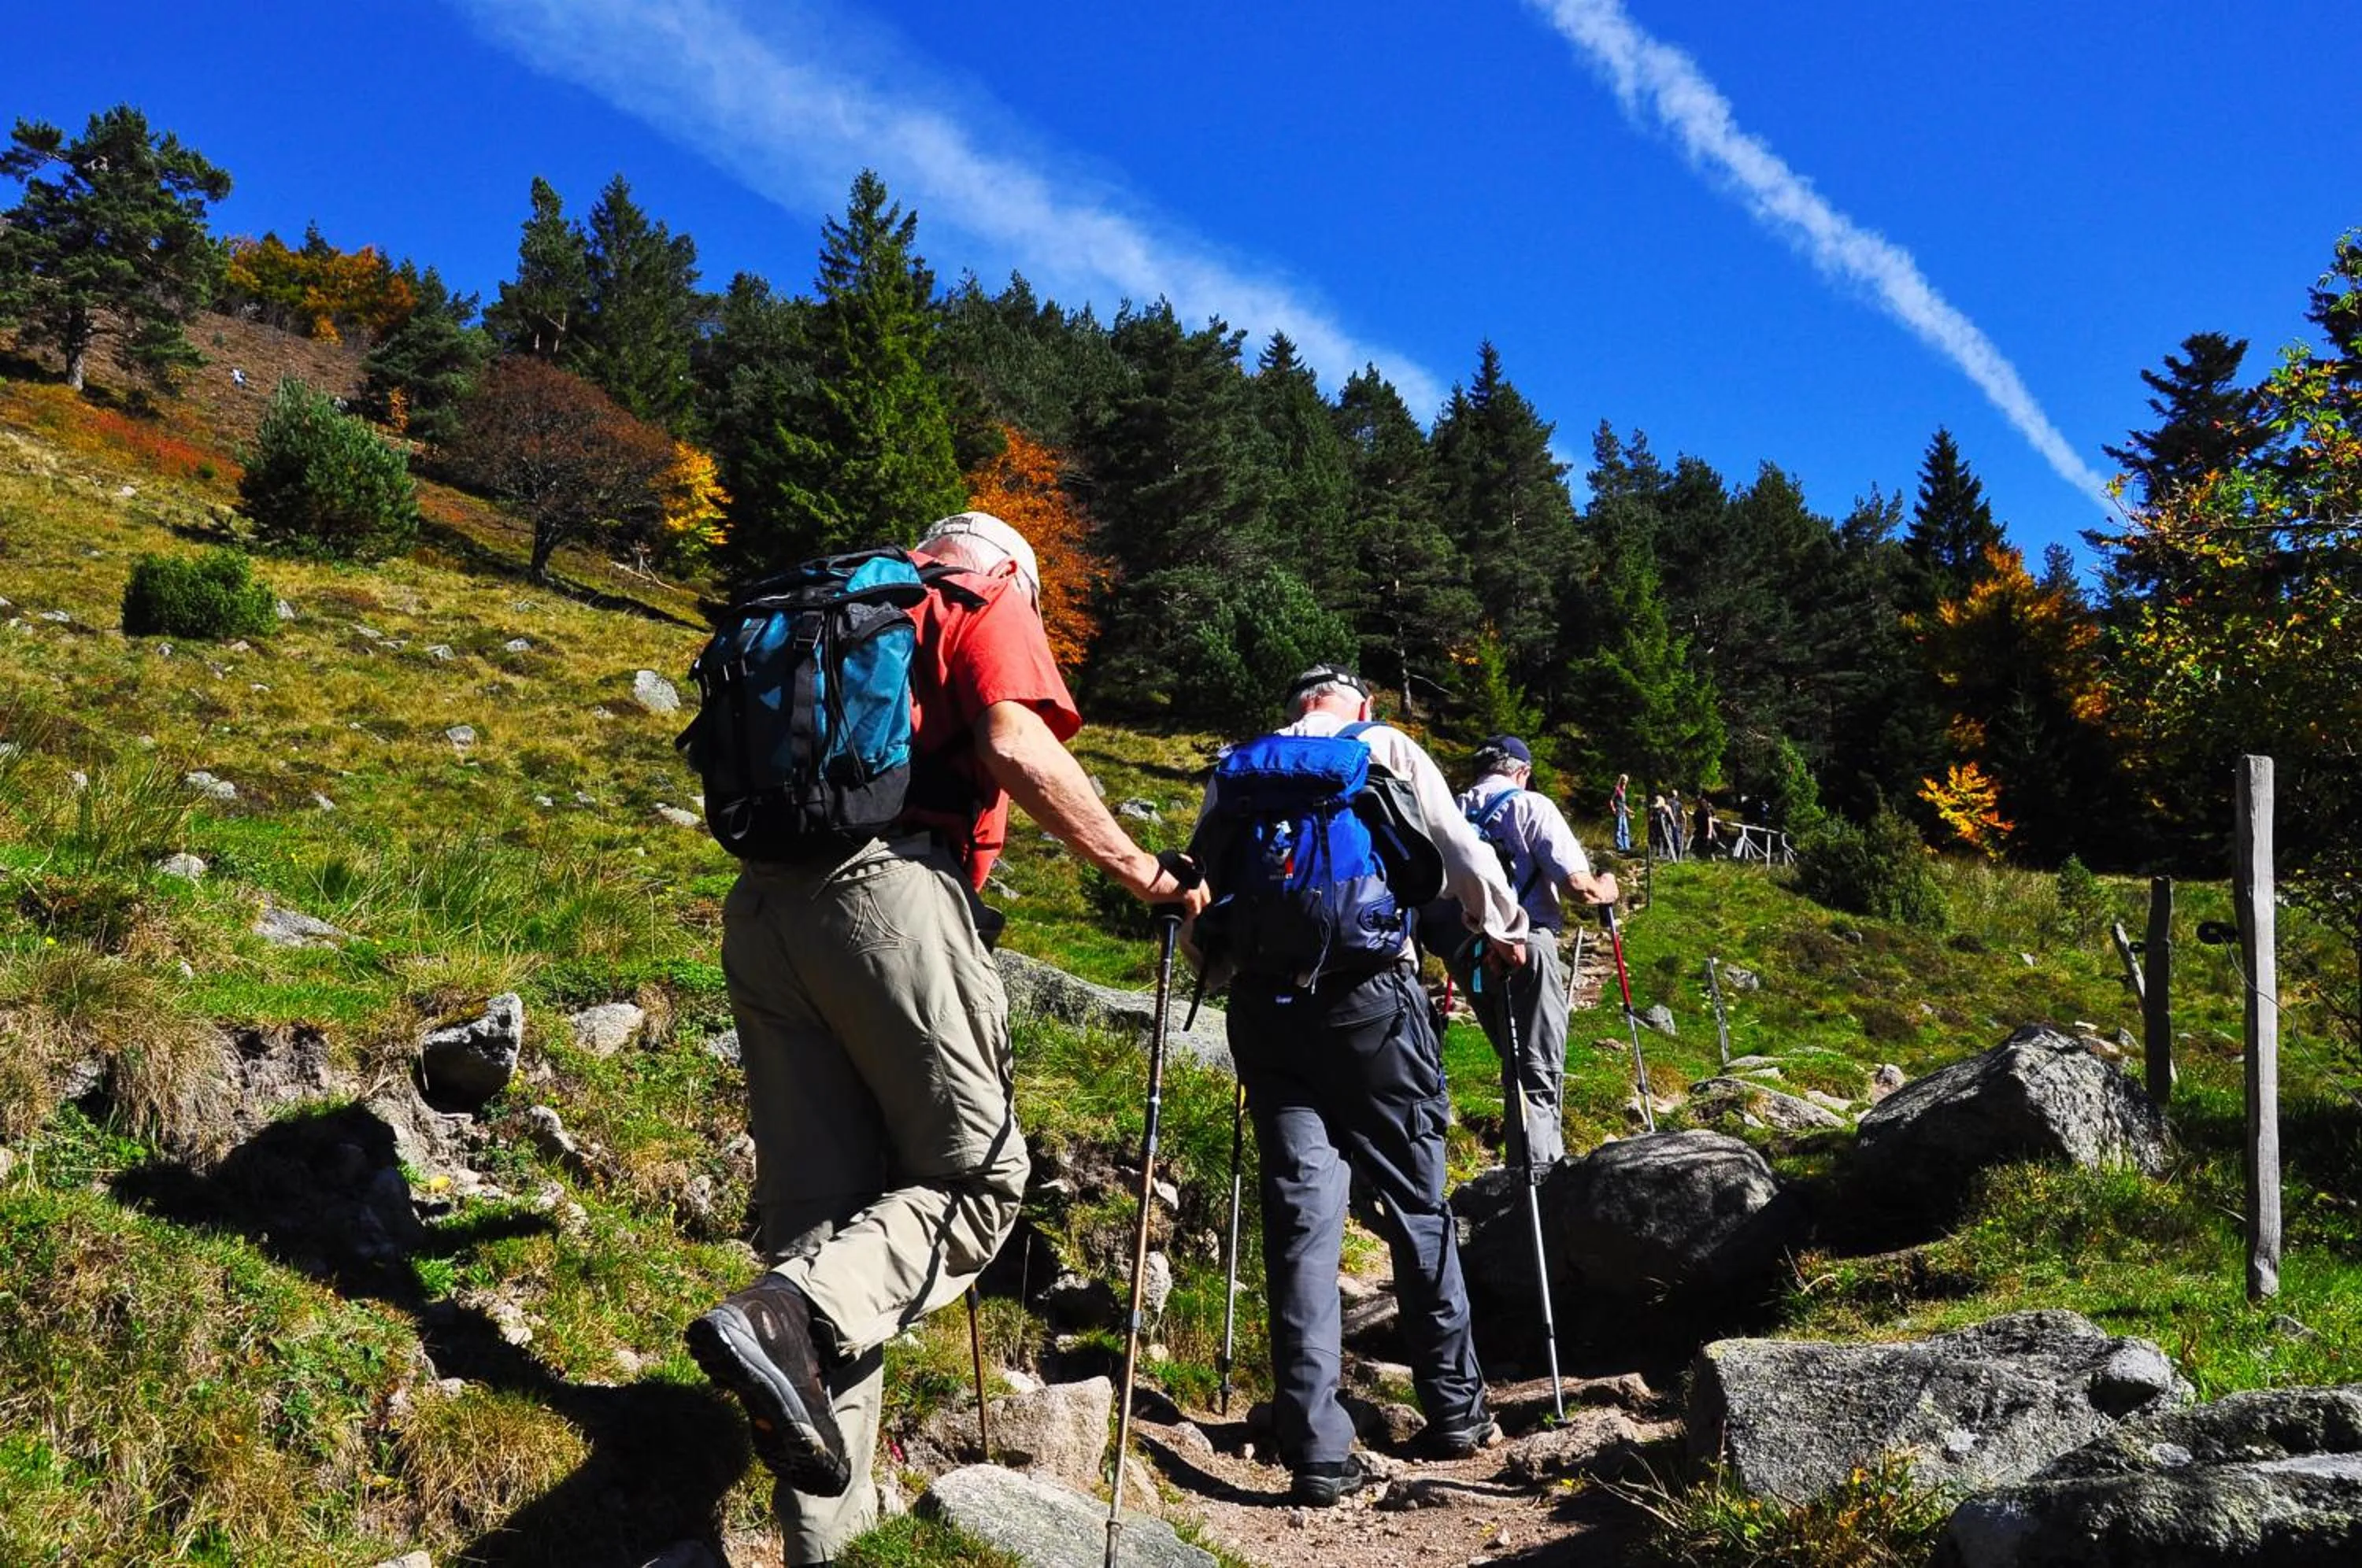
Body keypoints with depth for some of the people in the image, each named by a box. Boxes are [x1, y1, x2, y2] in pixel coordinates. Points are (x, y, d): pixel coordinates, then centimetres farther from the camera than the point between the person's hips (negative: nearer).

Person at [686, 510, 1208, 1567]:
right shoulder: (989, 599, 11)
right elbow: (1016, 748, -8)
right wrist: (1140, 872, -2)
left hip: (760, 906, 7)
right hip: (887, 888, -7)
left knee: (821, 1204, 6)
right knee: (978, 1176, 0)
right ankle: (786, 1317, -24)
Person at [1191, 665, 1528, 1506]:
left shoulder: (1234, 773, 14)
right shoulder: (1387, 748, 8)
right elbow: (1460, 851, 5)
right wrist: (1503, 930, 22)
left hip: (1264, 1000, 2)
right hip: (1370, 995, -2)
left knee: (1300, 1213, 2)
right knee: (1417, 1202, 11)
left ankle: (1317, 1451, -1)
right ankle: (1455, 1410, 21)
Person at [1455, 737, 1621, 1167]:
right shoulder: (1531, 806, -4)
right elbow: (1577, 885, -11)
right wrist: (1605, 890, 10)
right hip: (1525, 946, -5)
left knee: (1515, 1063, 20)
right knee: (1539, 1070, -3)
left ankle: (1549, 1158, 30)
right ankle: (1539, 1172, -11)